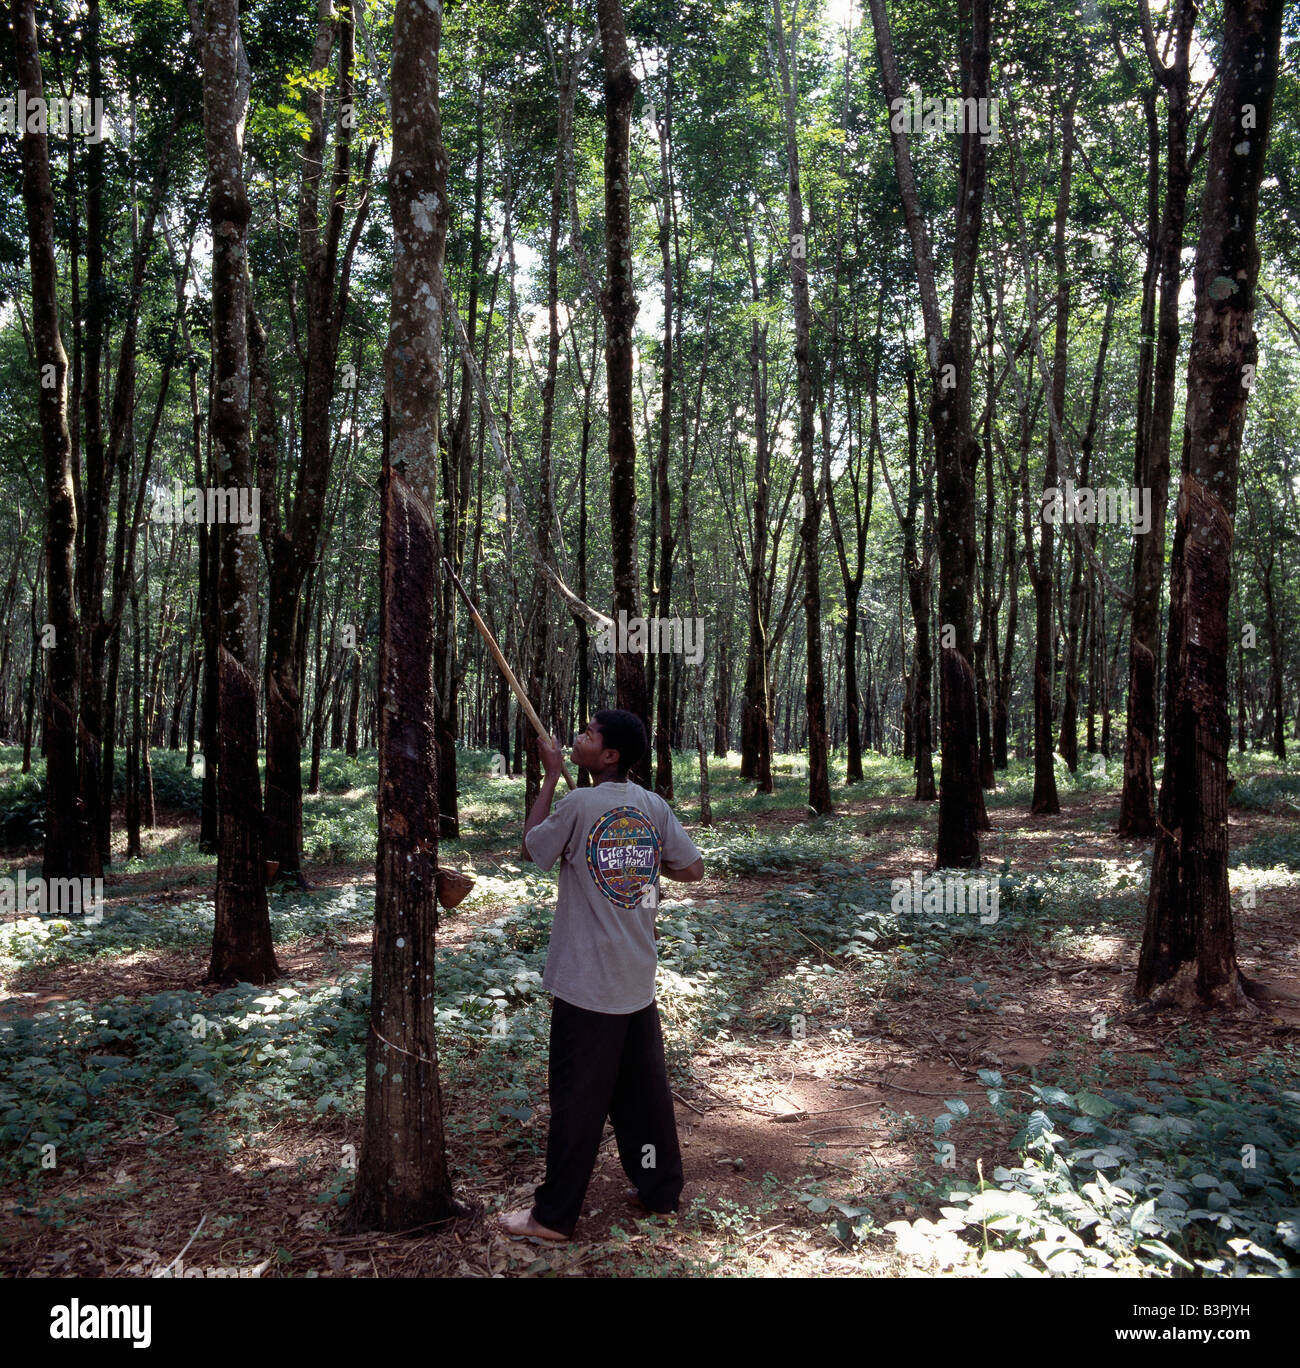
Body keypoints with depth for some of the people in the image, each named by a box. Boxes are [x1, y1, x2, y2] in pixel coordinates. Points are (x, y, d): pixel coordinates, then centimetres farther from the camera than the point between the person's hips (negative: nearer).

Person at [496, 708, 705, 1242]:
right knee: (645, 1089, 17)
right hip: (639, 980, 6)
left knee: (577, 1098, 4)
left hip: (587, 984, -5)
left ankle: (554, 1215, 16)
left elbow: (533, 847, 2)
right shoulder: (654, 806, 0)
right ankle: (661, 1189, 30)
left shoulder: (578, 805, -15)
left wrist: (550, 775, 6)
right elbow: (693, 868, 6)